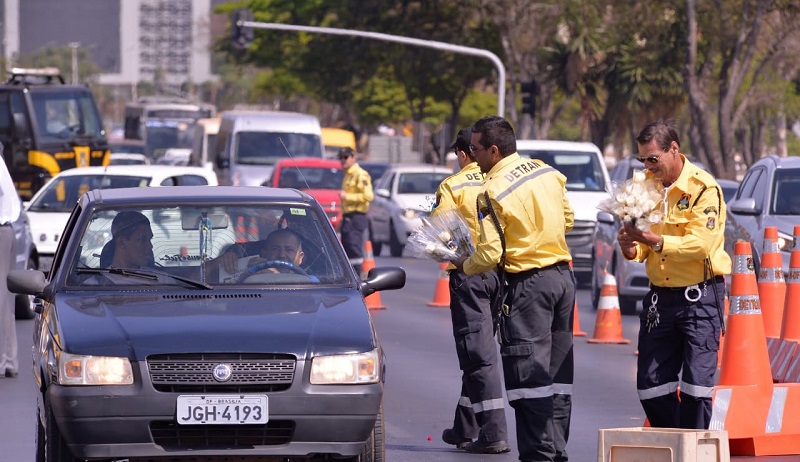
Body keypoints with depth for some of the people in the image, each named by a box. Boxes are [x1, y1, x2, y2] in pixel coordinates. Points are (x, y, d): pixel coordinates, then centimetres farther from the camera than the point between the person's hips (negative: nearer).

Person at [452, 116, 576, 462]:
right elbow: (567, 220, 18)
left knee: (529, 374, -5)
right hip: (563, 277, 8)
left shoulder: (494, 191, -15)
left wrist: (465, 265, 2)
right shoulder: (547, 173, 6)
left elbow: (490, 254, -17)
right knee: (557, 372, 13)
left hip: (526, 284, -8)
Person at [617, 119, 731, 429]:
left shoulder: (703, 187, -11)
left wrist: (656, 240, -30)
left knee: (696, 386, -8)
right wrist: (630, 247, -11)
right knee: (650, 385, 5)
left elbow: (700, 244, -21)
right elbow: (641, 248, 12)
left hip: (699, 296, -6)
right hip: (660, 296, 6)